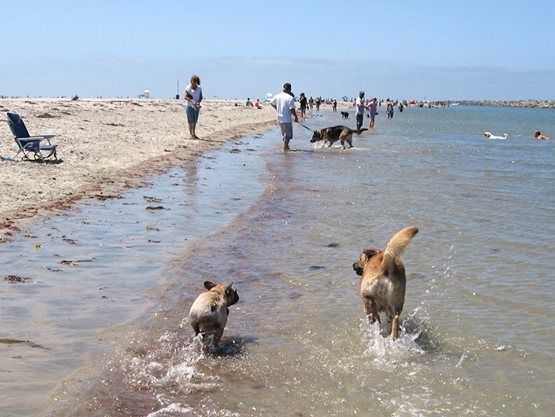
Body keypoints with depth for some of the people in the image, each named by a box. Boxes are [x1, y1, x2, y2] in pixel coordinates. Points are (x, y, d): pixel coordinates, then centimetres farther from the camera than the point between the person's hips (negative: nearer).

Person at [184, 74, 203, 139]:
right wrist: (192, 101, -28)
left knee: (195, 121, 9)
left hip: (196, 106, 5)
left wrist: (198, 102, -11)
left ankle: (194, 134, 16)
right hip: (190, 106, -5)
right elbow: (185, 97, -17)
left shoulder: (199, 88, 7)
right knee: (191, 121, -4)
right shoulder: (188, 88, -8)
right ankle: (191, 134, 0)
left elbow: (201, 97, 10)